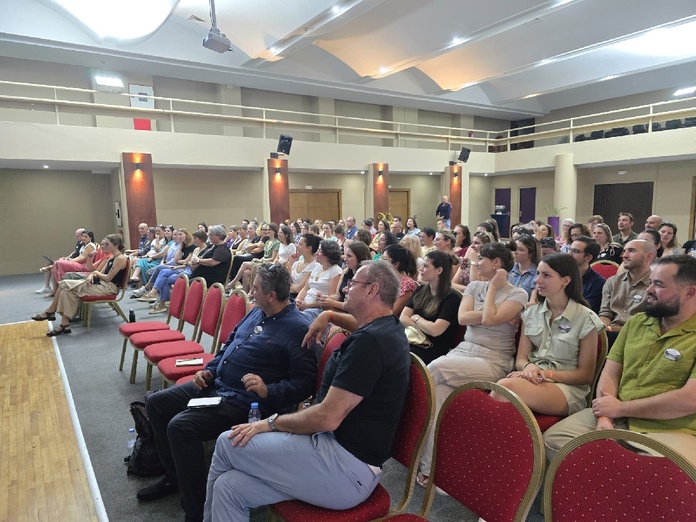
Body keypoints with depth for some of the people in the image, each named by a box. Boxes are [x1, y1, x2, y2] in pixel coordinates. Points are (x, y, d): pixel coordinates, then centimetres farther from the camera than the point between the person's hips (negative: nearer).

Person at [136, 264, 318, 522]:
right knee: (156, 403, 12)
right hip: (216, 385, 10)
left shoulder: (299, 329, -19)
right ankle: (174, 476, 27)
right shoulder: (256, 312, 9)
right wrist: (209, 371, 8)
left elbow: (304, 383, -21)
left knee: (180, 426, -26)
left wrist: (267, 391, -33)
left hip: (243, 402, -10)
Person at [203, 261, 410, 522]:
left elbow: (327, 418, -22)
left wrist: (271, 423, -9)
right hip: (343, 453, 10)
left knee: (228, 444, -3)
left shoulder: (369, 340, -21)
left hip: (347, 468, -9)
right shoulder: (386, 328, 10)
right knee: (230, 487, 0)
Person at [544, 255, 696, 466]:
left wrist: (620, 407, -12)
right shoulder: (636, 322, 12)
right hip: (616, 419, 5)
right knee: (552, 439, -11)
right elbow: (610, 374, 9)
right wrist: (604, 417, -10)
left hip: (671, 431, -5)